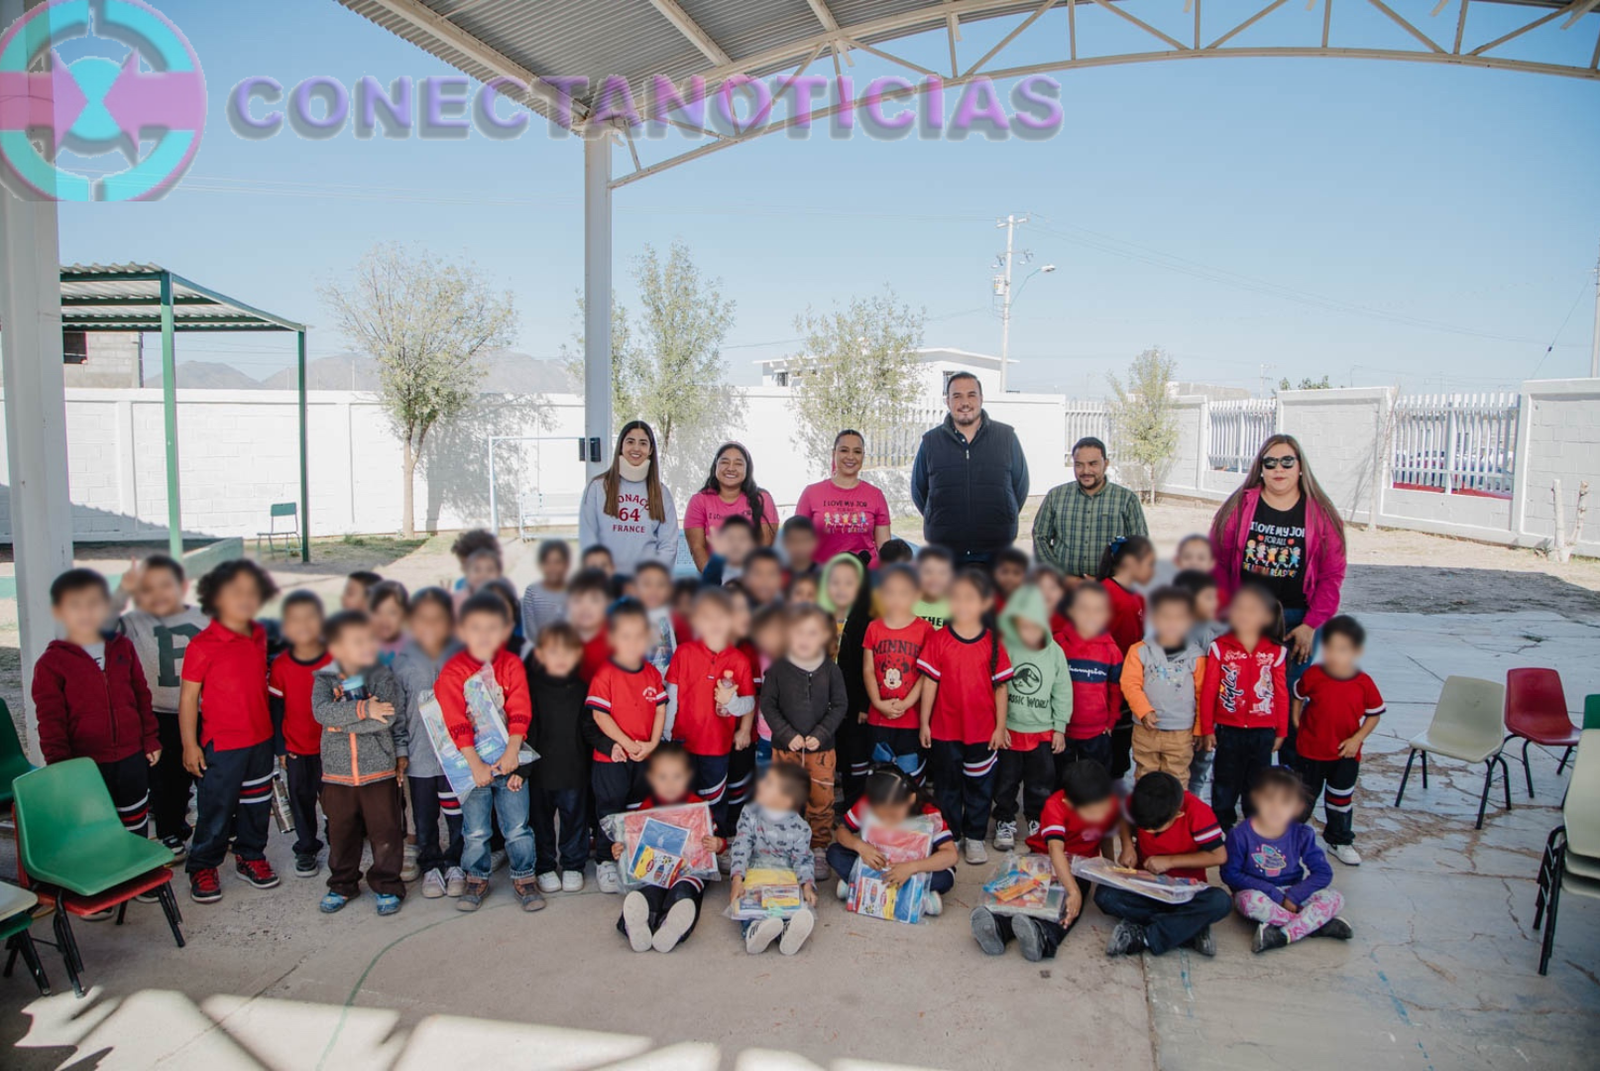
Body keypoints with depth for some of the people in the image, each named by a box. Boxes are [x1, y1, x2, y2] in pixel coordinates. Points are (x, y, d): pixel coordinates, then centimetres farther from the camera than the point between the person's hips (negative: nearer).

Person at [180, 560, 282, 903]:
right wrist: (190, 744, -11)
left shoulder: (260, 636, 3)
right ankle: (203, 868, 23)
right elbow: (188, 698, -11)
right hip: (221, 745, -6)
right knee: (216, 809, 5)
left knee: (255, 804, 17)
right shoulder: (203, 645, -16)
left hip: (261, 740, 6)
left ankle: (250, 856, 34)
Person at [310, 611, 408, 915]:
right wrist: (364, 710, -27)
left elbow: (390, 718, -15)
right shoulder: (324, 679, -2)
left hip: (379, 769, -1)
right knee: (341, 832, 15)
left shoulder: (384, 676, -6)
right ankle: (342, 884, 34)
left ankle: (386, 885, 21)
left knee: (385, 831, 5)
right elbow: (322, 712, -20)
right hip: (337, 772, 2)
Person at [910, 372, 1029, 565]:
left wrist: (1003, 520, 11)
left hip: (997, 550, 0)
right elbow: (918, 491, 14)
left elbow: (1020, 484, 12)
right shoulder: (930, 442, 6)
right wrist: (939, 521, 11)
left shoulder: (1007, 436, 5)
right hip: (944, 550, 0)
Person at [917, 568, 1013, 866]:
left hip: (983, 730, 0)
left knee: (980, 786, 12)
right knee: (947, 785, 14)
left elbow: (1001, 686, -1)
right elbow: (929, 682, -2)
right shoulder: (939, 640, -6)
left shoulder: (992, 643, -6)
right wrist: (924, 723, -2)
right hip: (944, 729, 0)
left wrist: (1000, 727, -1)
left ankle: (975, 837, 28)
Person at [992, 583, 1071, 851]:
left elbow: (1063, 692, 2)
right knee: (1006, 781, 11)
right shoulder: (1005, 648, -12)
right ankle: (1005, 821, 29)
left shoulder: (1055, 652, -6)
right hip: (1008, 728, -1)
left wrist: (1060, 728, 2)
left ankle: (1037, 821, 33)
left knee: (1041, 782, 13)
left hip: (1043, 731, 1)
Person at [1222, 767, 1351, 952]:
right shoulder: (1241, 835, -14)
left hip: (1292, 894, 3)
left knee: (1334, 899, -19)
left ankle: (1282, 935, -30)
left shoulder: (1301, 835, -5)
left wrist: (1293, 896, -17)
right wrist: (1273, 894, -20)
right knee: (1249, 900, -37)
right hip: (1256, 892, -3)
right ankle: (1318, 924, -25)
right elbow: (1230, 874, -14)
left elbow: (1323, 872, -4)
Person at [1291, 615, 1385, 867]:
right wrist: (1296, 721, 1)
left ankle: (1340, 841, 35)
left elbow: (1374, 714, -2)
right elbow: (1298, 696, 4)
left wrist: (1357, 738, -11)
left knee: (1341, 799, 15)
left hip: (1346, 755, 1)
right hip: (1310, 751, 0)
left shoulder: (1364, 684, -14)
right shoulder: (1312, 676, -15)